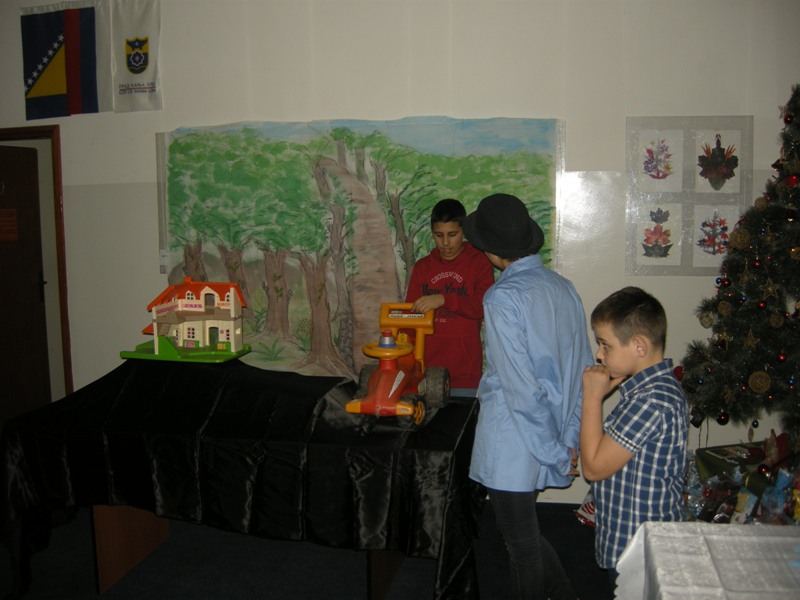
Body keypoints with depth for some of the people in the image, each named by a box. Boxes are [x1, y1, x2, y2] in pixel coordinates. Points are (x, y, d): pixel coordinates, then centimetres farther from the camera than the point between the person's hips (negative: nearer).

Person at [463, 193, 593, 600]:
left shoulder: (502, 298, -20)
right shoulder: (564, 288, 3)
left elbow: (521, 387, -22)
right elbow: (583, 369, 5)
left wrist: (555, 453, -13)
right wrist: (568, 440, 7)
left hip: (514, 446, -8)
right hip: (554, 443, 8)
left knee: (522, 545, 12)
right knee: (526, 535, 26)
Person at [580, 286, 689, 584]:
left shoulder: (652, 400, -29)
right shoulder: (659, 386, 4)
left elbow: (594, 467, -22)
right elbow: (609, 452, 11)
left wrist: (592, 397, -18)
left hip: (638, 549, -9)